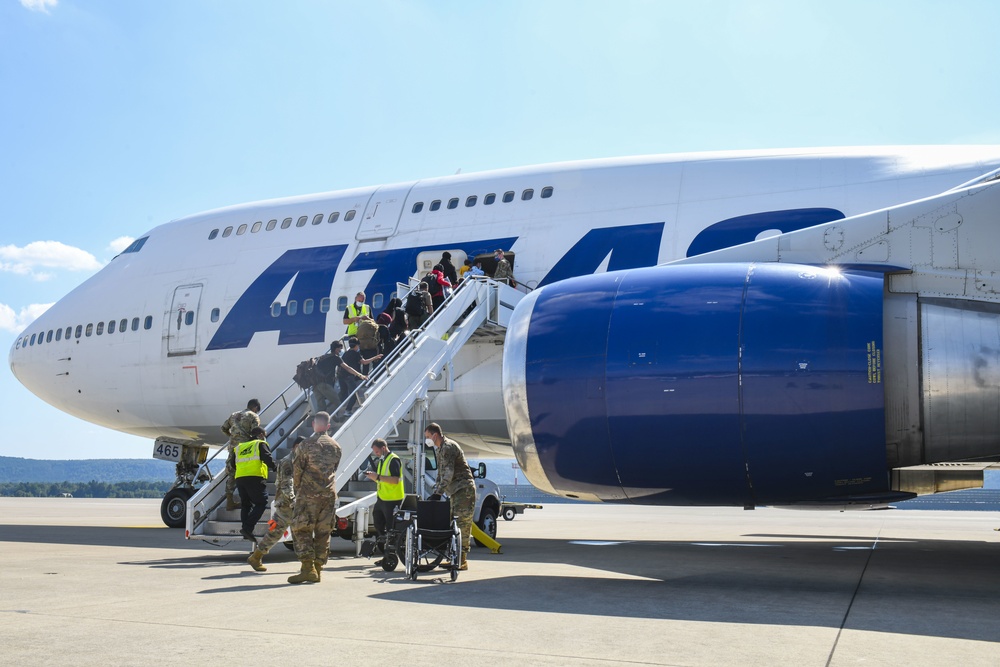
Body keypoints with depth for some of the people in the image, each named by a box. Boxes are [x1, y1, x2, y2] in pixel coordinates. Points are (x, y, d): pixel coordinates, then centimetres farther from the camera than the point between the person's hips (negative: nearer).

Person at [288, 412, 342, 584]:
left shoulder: (305, 445, -7)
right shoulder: (336, 447, 8)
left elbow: (296, 471, -5)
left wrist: (297, 488, 12)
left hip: (309, 494, -5)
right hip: (329, 494, 5)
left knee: (301, 530, -1)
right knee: (323, 533, 10)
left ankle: (308, 568, -12)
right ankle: (318, 569, 13)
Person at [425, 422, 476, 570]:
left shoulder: (448, 447, -14)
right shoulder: (441, 449, 19)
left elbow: (448, 473, -22)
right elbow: (441, 474, 24)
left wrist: (438, 492, -24)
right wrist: (436, 491, 16)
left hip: (464, 489, -11)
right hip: (456, 491, 11)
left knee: (462, 524, -11)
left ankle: (462, 561, -12)